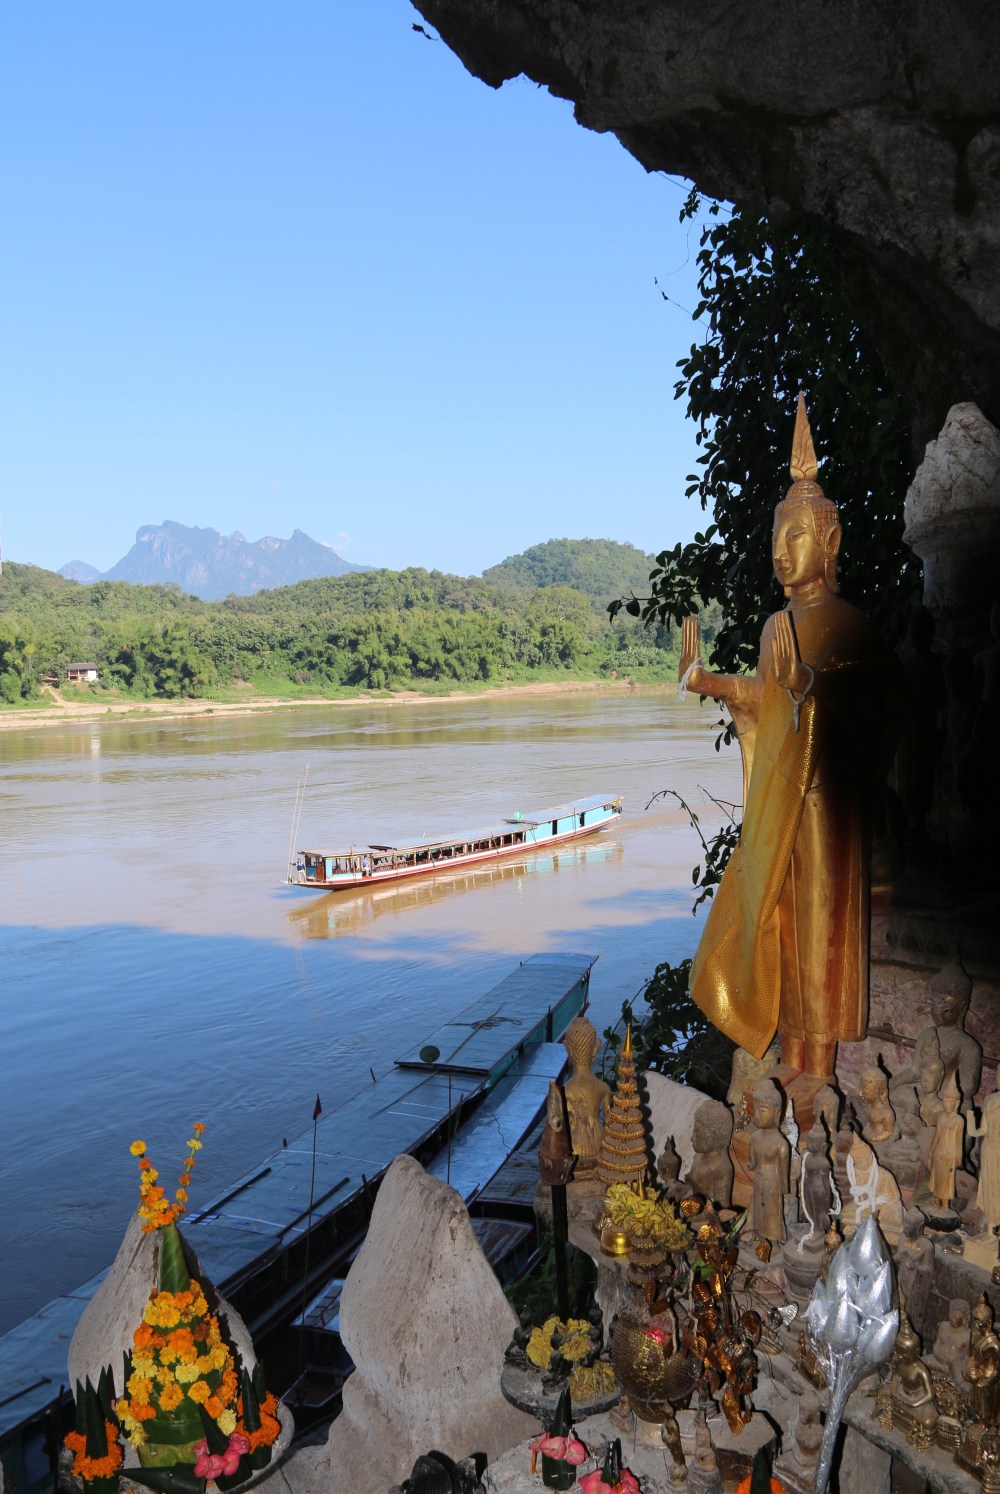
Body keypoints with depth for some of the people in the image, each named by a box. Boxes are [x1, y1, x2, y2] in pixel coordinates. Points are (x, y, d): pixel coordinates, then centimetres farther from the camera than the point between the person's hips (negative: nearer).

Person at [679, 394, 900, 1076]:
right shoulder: (778, 625, 11)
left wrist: (816, 684, -19)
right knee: (782, 922, 10)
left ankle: (823, 1069, 8)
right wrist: (709, 680, 17)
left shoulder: (845, 622, -9)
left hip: (824, 793, -7)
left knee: (820, 919, -2)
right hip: (775, 794, 7)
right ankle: (792, 1065, 20)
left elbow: (886, 690, -16)